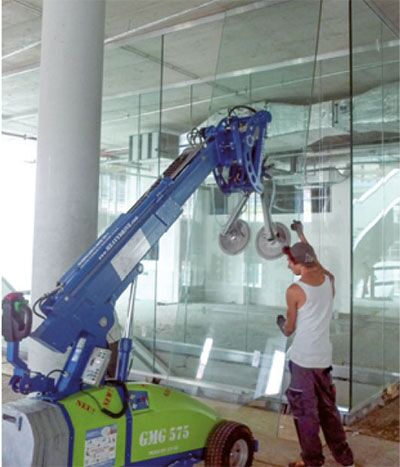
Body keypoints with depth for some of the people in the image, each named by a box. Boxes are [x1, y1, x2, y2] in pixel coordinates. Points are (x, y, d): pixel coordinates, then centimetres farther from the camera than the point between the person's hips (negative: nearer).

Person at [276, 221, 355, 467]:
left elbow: (289, 330, -8)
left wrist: (281, 323, 15)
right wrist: (301, 234, 32)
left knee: (306, 411, 9)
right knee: (328, 408, 20)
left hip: (303, 359, -6)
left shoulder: (295, 291, -18)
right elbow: (315, 261, 20)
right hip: (324, 357, 6)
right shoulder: (329, 280, -2)